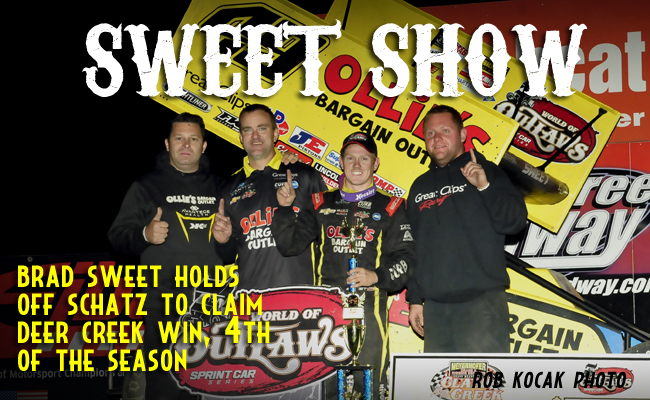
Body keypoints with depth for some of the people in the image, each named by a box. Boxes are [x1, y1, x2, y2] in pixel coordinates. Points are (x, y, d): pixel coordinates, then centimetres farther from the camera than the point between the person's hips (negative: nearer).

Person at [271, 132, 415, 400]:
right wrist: (284, 209, -4)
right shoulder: (322, 204, 16)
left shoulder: (390, 208, 10)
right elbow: (290, 244, 11)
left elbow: (405, 258, 4)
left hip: (369, 305, -2)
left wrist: (377, 276, -13)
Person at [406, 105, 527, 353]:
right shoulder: (420, 187, 19)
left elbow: (515, 221, -8)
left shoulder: (486, 172, 4)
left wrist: (485, 187, -21)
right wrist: (414, 298, 15)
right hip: (434, 306, 5)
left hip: (482, 301, -5)